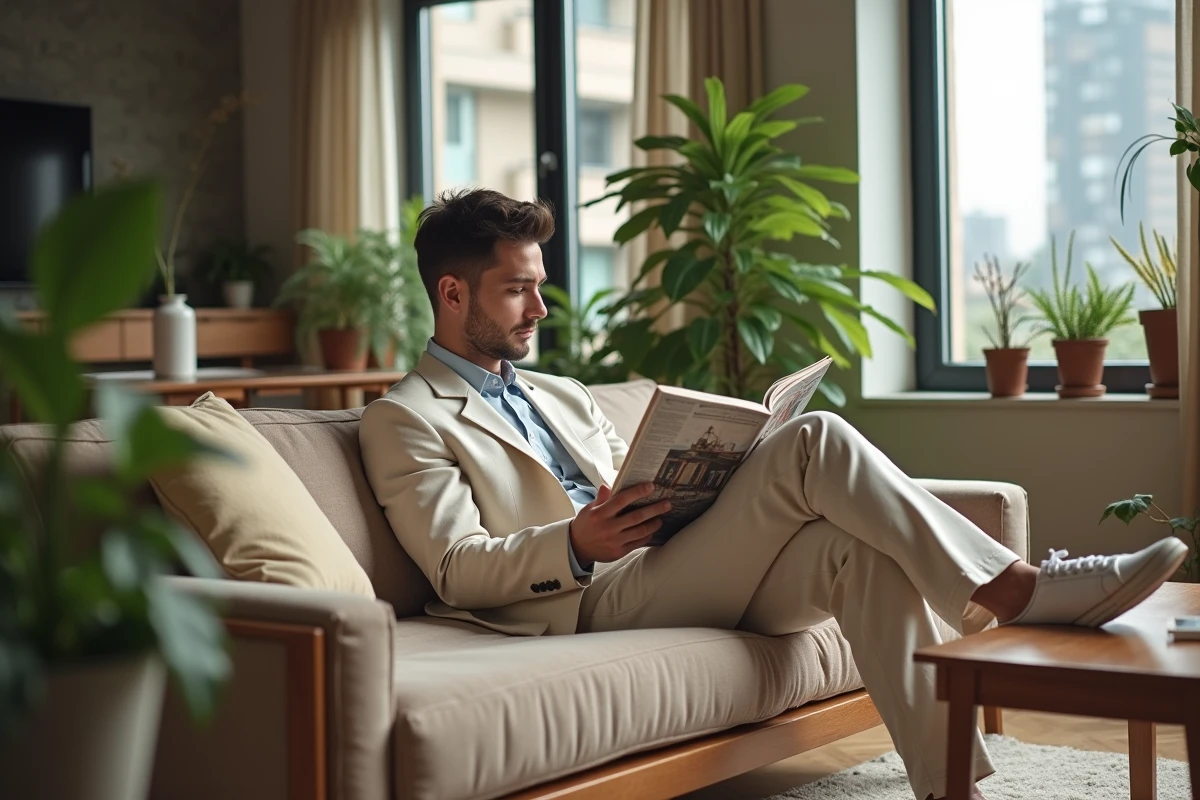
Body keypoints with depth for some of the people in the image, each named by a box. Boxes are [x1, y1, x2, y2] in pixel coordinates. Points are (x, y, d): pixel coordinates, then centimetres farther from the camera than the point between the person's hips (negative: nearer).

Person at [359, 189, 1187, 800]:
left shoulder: (563, 397, 29)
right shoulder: (404, 420, 5)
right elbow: (457, 569, -6)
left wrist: (712, 481, 2)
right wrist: (575, 546, -23)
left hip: (678, 577, 7)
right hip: (601, 600, -7)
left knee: (854, 548, -24)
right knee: (813, 442, -22)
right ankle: (1009, 587, -20)